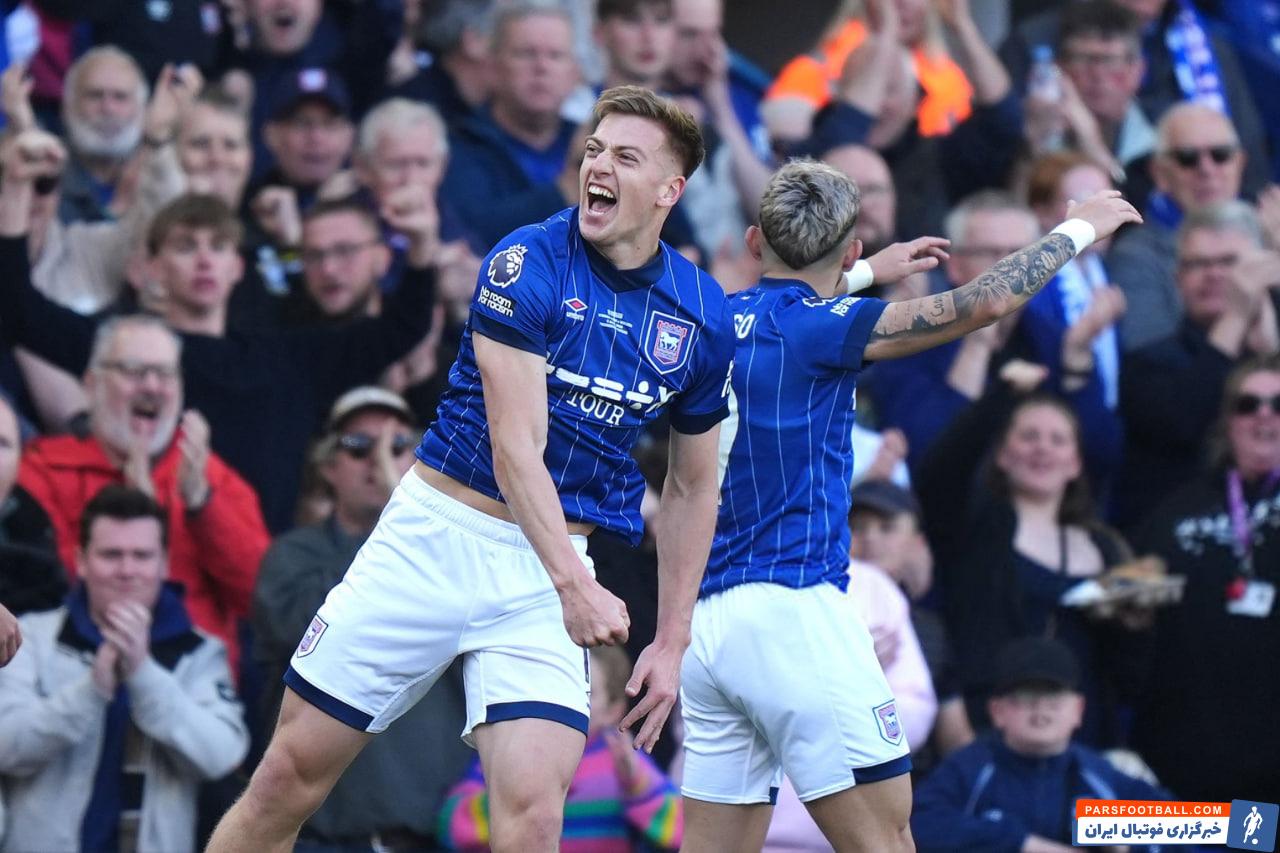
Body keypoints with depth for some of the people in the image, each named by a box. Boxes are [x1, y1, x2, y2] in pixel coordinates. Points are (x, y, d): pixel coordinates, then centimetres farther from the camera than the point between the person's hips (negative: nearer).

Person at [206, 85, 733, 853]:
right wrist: (573, 583, -32)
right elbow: (515, 450, -18)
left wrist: (673, 639, 9)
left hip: (552, 567, 2)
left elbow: (693, 487, 14)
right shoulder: (527, 264, -11)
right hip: (437, 531, -2)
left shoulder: (702, 318, 2)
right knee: (287, 783, 1)